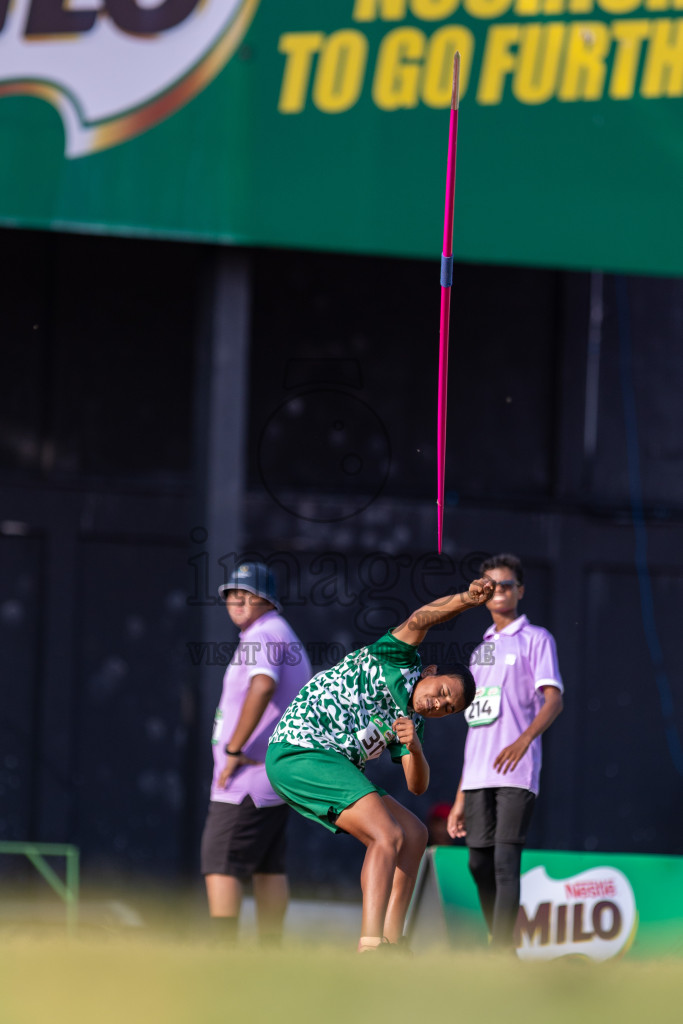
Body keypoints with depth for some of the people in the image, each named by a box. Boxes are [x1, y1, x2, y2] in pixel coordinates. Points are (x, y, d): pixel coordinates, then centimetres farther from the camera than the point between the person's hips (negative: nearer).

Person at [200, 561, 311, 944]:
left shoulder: (264, 635, -13)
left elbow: (263, 686, -33)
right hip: (278, 775, 11)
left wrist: (234, 749, -29)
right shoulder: (288, 639, 21)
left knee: (220, 862, -12)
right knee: (268, 866, 11)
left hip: (248, 779, -11)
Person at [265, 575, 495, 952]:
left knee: (414, 835, 14)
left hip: (330, 766, 10)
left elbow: (417, 785, 9)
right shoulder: (400, 663, -1)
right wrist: (466, 600, -36)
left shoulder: (412, 721, 19)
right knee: (389, 836, -22)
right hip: (299, 748, -10)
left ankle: (390, 941, 13)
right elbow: (419, 620, -20)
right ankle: (370, 946, -34)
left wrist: (414, 748, -12)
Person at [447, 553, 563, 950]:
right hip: (478, 777, 6)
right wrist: (461, 797, 18)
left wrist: (524, 740, -29)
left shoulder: (536, 639, 3)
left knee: (505, 862, -14)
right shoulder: (482, 649, 21)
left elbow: (554, 700, -9)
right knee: (480, 865, 5)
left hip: (516, 775, -6)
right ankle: (501, 947, 18)